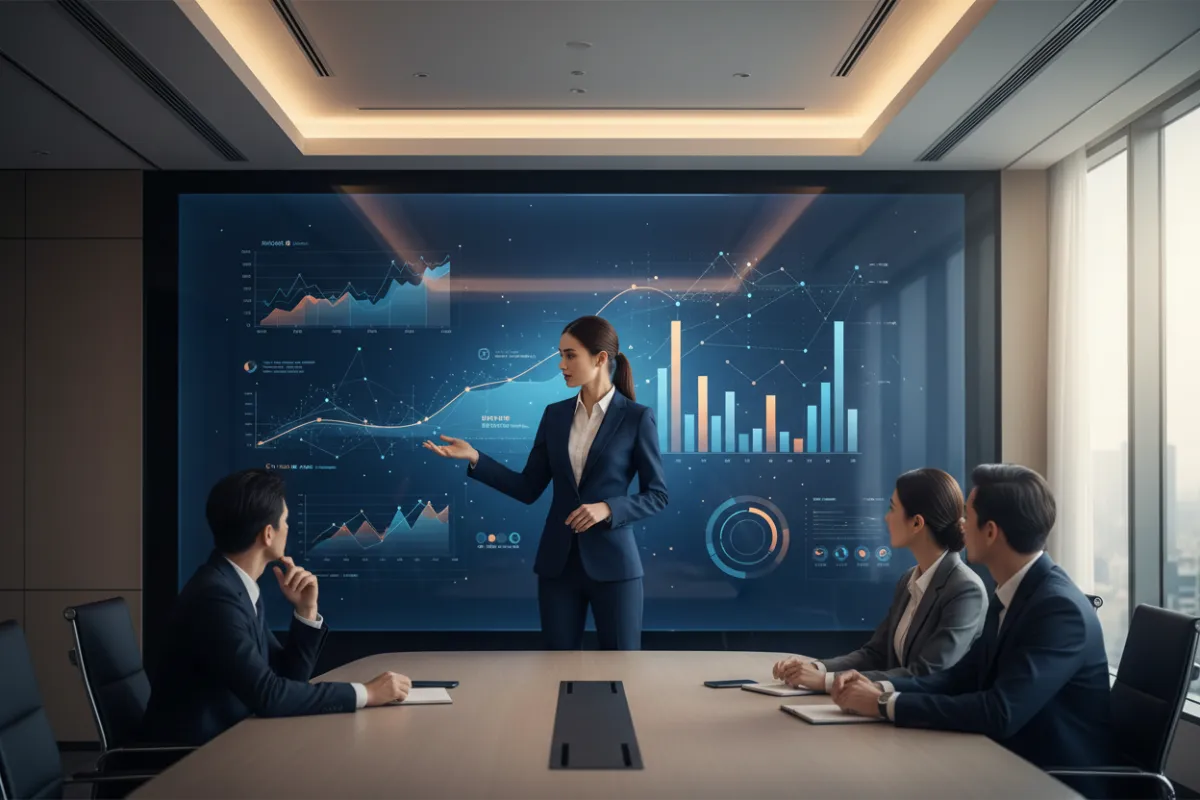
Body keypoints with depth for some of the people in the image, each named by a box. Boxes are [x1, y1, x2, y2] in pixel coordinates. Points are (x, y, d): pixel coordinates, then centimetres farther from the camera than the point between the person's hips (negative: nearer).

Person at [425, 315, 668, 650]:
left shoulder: (637, 417, -5)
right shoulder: (555, 414, 7)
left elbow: (657, 495, -3)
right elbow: (528, 488, 6)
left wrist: (607, 508, -18)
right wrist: (474, 457, -4)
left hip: (611, 563, -4)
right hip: (558, 561, 4)